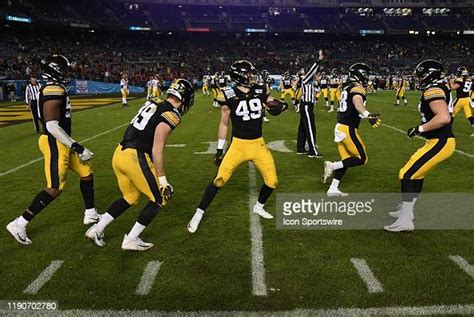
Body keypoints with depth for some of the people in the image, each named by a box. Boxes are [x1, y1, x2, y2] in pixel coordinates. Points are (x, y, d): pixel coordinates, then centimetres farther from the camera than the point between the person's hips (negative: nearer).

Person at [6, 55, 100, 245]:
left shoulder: (54, 90, 13)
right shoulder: (54, 91, -18)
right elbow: (52, 126, -24)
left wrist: (73, 146, 25)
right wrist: (77, 147, -22)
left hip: (60, 143, 10)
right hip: (54, 143, -10)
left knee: (87, 173, 16)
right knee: (55, 188, -7)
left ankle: (90, 214, 27)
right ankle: (19, 224, 2)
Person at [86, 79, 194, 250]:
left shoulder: (154, 104, 14)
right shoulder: (171, 115, -11)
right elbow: (157, 151, -15)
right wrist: (162, 180, -9)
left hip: (120, 153, 9)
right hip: (134, 158, -8)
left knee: (130, 197, 26)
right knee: (159, 199, 8)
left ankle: (97, 229, 29)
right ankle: (131, 240, 13)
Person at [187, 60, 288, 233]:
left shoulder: (260, 91, 0)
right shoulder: (229, 96, -9)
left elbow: (274, 104, 14)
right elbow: (224, 124, 0)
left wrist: (280, 106, -12)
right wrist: (219, 150, 1)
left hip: (258, 144, 4)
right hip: (238, 144, -4)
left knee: (272, 181, 6)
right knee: (220, 179, -11)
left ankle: (258, 207, 35)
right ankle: (198, 214, 5)